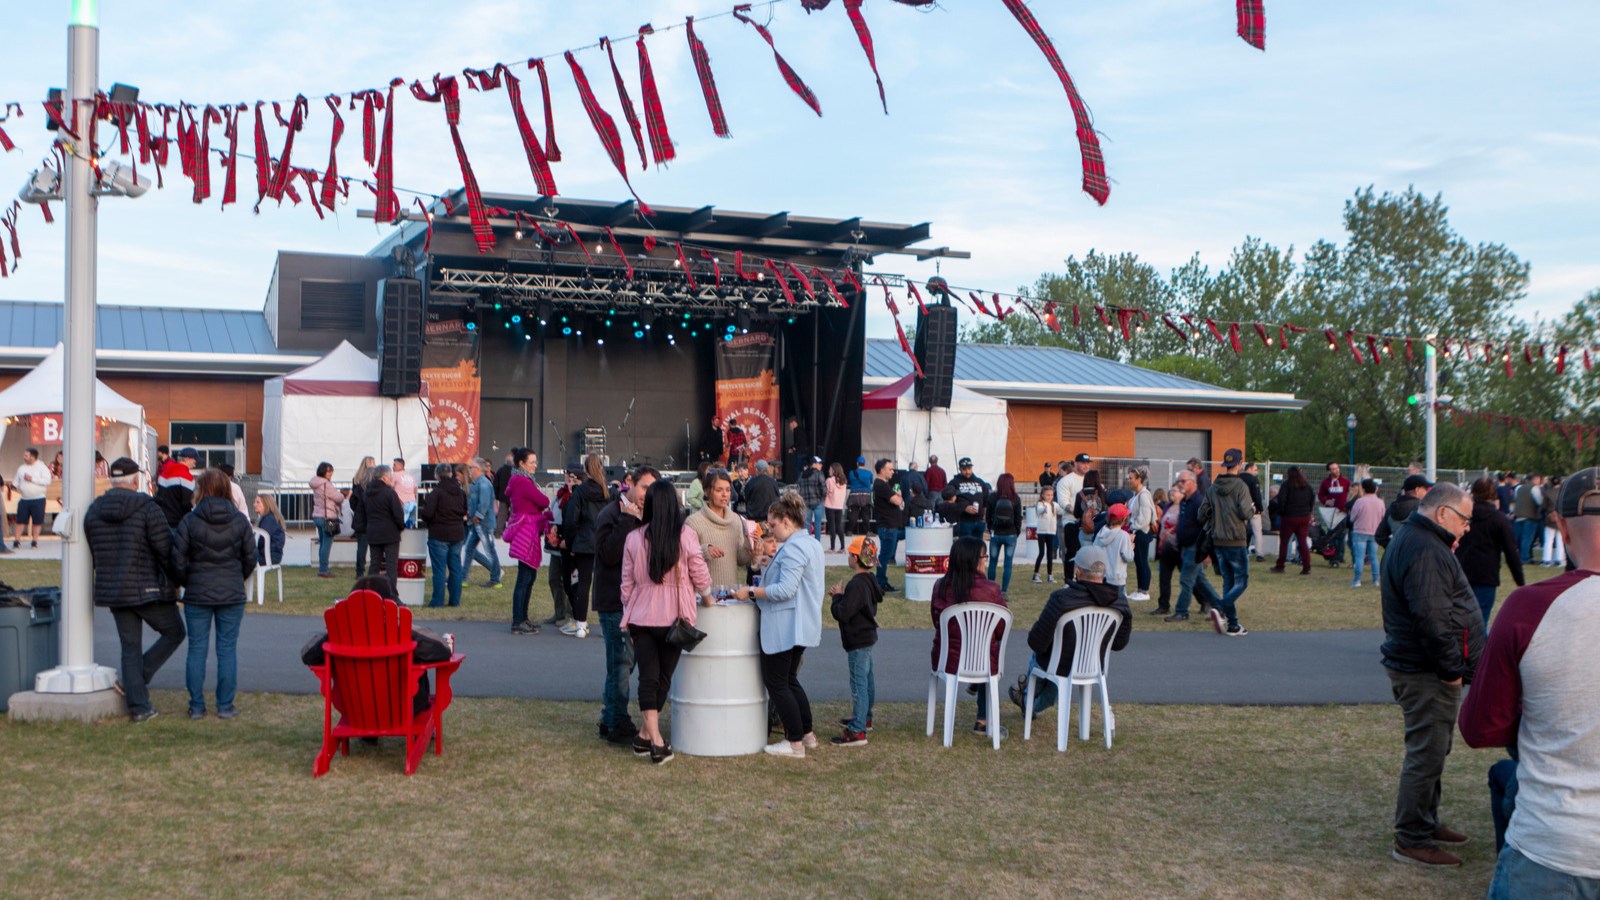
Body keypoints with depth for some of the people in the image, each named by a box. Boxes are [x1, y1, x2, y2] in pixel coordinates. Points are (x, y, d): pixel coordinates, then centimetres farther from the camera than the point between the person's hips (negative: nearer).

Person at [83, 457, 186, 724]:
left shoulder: (94, 511, 5)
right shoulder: (147, 508, -14)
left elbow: (92, 554, 11)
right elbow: (166, 550, -13)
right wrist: (176, 582, 2)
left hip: (113, 592, 6)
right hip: (148, 590, -6)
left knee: (130, 648, 11)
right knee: (174, 633, 14)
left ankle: (139, 707, 10)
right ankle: (139, 678, 0)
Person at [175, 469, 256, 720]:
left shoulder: (190, 520, -7)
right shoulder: (240, 520, -1)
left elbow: (178, 560, -6)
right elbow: (250, 558, 3)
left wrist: (186, 582, 12)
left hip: (197, 595, -1)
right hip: (232, 595, 1)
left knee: (196, 648, 7)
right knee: (227, 648, 6)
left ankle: (196, 706, 10)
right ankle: (225, 706, 7)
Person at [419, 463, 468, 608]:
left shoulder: (436, 492, -15)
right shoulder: (460, 492, 5)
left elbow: (428, 513, -17)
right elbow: (465, 511, 14)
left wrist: (418, 512, 1)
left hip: (440, 535, -6)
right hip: (458, 534, 6)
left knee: (439, 568, 0)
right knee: (455, 567, 10)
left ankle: (437, 600, 3)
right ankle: (455, 600, 12)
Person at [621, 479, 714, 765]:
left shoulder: (634, 538, -3)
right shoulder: (685, 535, -9)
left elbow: (627, 583, 3)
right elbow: (700, 575, -2)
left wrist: (627, 615, 16)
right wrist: (707, 598, 18)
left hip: (640, 617, 1)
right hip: (672, 617, -1)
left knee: (647, 677, 3)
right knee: (663, 677, 13)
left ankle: (655, 739, -6)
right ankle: (647, 735, 20)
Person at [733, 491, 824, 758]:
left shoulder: (793, 548, -19)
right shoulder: (813, 545, 14)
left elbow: (786, 590, -26)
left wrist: (752, 592, -18)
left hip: (784, 628, -10)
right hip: (803, 625, 10)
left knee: (776, 682, -1)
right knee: (789, 679, 21)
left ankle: (795, 743, 3)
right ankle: (807, 734, 26)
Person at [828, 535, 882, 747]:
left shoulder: (856, 585, -24)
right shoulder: (870, 581, 8)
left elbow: (842, 613, -27)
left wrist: (837, 596, -9)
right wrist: (842, 595, 3)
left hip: (857, 641, -11)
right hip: (867, 636, 11)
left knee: (858, 683, -10)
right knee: (867, 679, 22)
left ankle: (857, 732, -11)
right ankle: (864, 718, 37)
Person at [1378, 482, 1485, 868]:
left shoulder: (1413, 540, 16)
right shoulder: (1426, 551, -21)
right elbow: (1431, 617, -26)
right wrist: (1452, 669, -20)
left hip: (1417, 667, 11)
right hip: (1427, 674, -11)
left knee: (1430, 750, 21)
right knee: (1427, 754, -5)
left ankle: (1426, 823, 33)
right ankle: (1412, 840, 2)